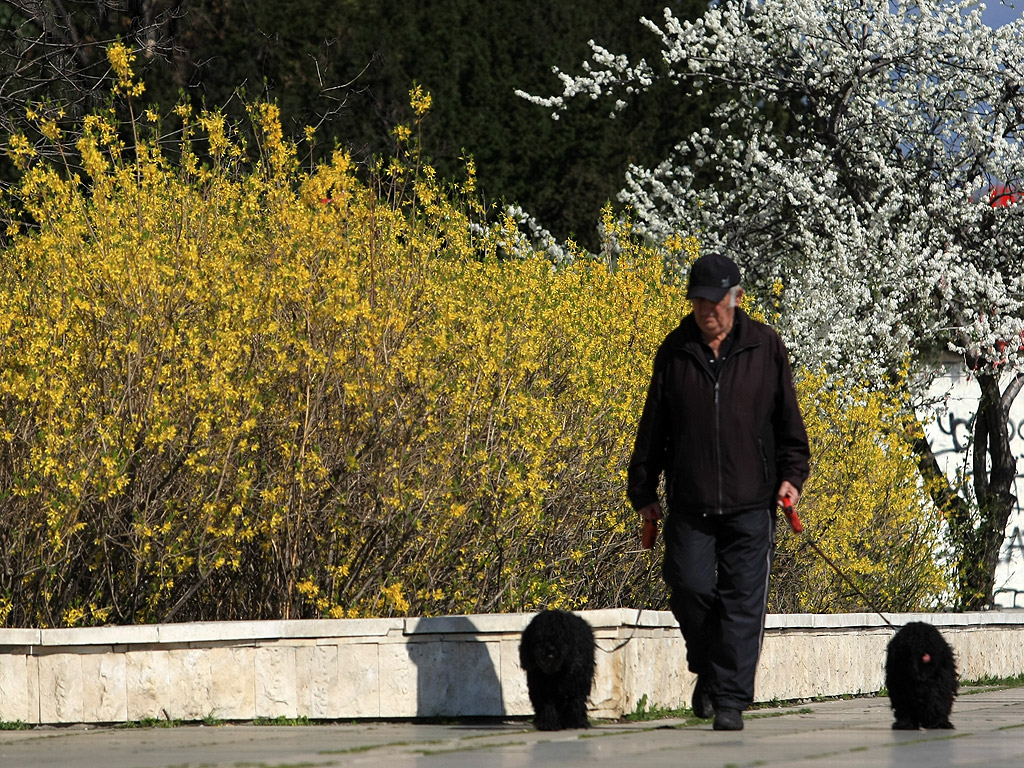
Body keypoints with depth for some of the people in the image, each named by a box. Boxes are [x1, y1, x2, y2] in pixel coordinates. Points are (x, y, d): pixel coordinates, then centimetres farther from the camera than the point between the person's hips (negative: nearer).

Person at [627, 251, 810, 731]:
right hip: (689, 502, 1)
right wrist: (643, 489, 11)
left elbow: (788, 418, 10)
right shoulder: (674, 352, 8)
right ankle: (707, 669, 19)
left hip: (750, 502, -1)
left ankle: (731, 699, -2)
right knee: (690, 585, -8)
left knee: (743, 600, -6)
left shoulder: (766, 348, 4)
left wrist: (792, 474, 0)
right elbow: (653, 426, 13)